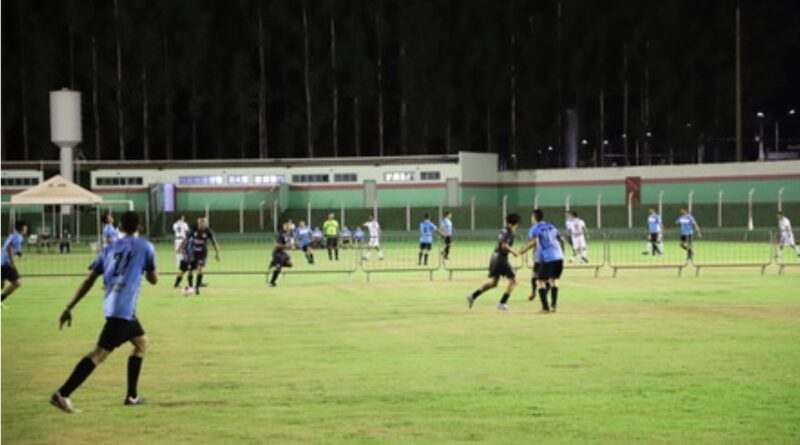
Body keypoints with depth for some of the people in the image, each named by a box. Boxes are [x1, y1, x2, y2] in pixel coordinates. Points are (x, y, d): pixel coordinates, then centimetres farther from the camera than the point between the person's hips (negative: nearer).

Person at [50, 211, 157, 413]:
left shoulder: (110, 249, 17)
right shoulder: (145, 246, 3)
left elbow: (89, 280, 10)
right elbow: (153, 279, 10)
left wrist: (69, 308, 8)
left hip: (112, 305, 7)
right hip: (123, 308, -7)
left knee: (142, 342, 25)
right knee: (101, 352, -12)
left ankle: (132, 395, 25)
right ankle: (62, 395, -23)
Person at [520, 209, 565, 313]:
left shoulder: (535, 229, 2)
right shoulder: (551, 226, 20)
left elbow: (534, 242, -16)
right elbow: (561, 239, 20)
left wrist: (523, 251, -12)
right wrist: (562, 252, 33)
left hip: (547, 258, -5)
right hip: (559, 257, 6)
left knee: (540, 281, 6)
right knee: (553, 280, 21)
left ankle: (545, 307, -3)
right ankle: (553, 306, 15)